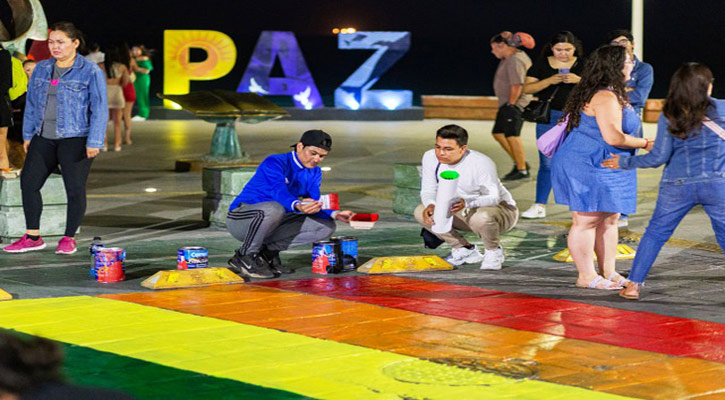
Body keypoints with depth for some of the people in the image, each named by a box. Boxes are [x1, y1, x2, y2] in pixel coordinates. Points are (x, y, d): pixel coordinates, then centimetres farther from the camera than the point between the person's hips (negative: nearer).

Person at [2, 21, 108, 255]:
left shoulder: (91, 72, -5)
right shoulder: (41, 69, 12)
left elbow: (99, 109, -7)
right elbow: (32, 103, 19)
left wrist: (94, 142, -12)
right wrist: (28, 135, 13)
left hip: (75, 139, -5)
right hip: (44, 138, 5)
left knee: (75, 189, -4)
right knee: (28, 181, 0)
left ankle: (69, 239, 11)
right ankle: (33, 237, 10)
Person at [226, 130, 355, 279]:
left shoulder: (314, 173, 7)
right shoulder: (275, 162, -18)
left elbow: (314, 206, -2)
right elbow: (279, 192, -35)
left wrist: (334, 214, -24)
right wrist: (297, 206, -57)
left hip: (272, 224, 8)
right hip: (239, 220, -8)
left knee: (327, 227, -5)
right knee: (274, 209, -41)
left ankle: (268, 250, -4)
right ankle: (245, 256, -19)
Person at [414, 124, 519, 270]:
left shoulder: (481, 164, -29)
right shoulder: (430, 158, -14)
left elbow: (493, 198, -31)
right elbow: (428, 190, -7)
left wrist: (467, 203, -52)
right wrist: (430, 205, -33)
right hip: (465, 213, 6)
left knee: (481, 218, -42)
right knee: (421, 213, -12)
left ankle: (493, 250, -6)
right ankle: (465, 250, 2)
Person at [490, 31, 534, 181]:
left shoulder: (515, 61, -19)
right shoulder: (510, 57, 13)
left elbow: (517, 85, -25)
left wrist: (511, 104, -19)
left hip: (515, 103, -12)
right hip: (507, 103, 12)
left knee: (511, 135, -16)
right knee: (498, 133, 13)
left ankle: (522, 171, -15)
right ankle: (519, 163, 17)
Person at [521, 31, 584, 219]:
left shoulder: (583, 65, 4)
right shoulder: (542, 64, 5)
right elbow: (527, 88, -1)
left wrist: (579, 80, -17)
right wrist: (549, 81, -16)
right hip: (549, 117, 1)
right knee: (547, 163, 3)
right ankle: (539, 206, 9)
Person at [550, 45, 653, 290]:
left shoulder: (612, 95, 15)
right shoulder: (605, 98, -21)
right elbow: (613, 137, -27)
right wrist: (645, 144, -14)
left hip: (605, 169, 11)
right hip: (587, 166, -11)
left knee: (609, 218, 13)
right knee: (587, 221, -4)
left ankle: (608, 272, 20)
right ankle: (586, 277, 1)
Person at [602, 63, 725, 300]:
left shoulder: (669, 117, -3)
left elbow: (659, 157, -5)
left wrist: (624, 162, 5)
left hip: (677, 186, 1)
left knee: (656, 233, 11)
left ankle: (634, 284, 9)